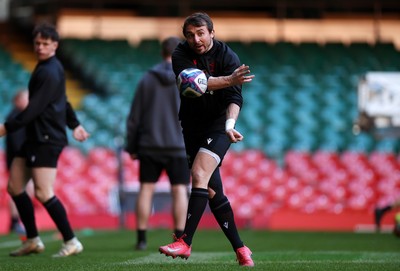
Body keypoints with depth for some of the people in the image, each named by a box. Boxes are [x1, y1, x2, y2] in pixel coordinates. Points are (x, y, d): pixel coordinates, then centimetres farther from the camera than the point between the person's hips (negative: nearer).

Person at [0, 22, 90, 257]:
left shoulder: (50, 72, -14)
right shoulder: (49, 68, 18)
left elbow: (35, 108, -20)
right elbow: (63, 100, 28)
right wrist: (74, 124, 27)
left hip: (47, 139, -10)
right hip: (36, 137, 10)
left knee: (43, 192, -14)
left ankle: (71, 242, -8)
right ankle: (33, 240, 15)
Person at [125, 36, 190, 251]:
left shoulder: (147, 79, 3)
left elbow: (135, 116, 3)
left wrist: (132, 146, 9)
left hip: (149, 146, 2)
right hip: (179, 146, -2)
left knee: (146, 189, 5)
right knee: (179, 191, 2)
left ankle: (141, 239, 4)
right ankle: (180, 239, -3)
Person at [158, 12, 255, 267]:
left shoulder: (227, 56, -11)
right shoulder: (181, 55, -6)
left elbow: (235, 97, -21)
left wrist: (229, 124, -39)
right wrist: (228, 80, -40)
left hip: (218, 125, -4)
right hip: (193, 128, 4)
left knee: (199, 174, -23)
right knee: (212, 191, 4)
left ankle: (185, 243, -26)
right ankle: (240, 249, 13)